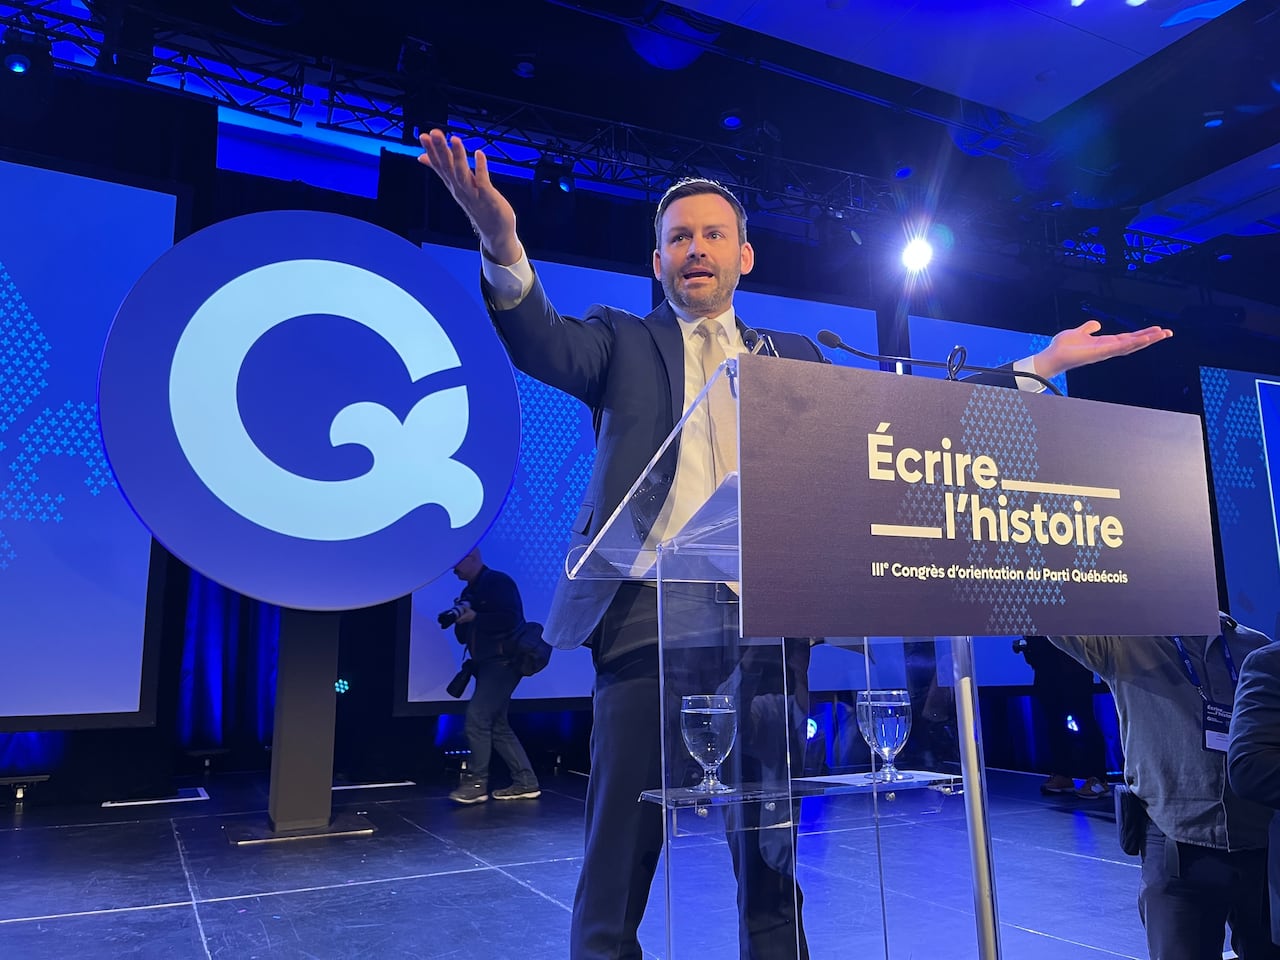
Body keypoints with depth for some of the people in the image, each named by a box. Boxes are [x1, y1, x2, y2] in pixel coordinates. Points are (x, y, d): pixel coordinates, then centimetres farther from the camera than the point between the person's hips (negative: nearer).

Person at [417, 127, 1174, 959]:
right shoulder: (622, 340, 13)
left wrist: (1038, 365, 13)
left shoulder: (794, 356, 20)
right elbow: (542, 344, -7)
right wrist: (504, 249, -27)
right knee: (622, 850, 0)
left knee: (769, 853, 10)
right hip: (649, 616, -2)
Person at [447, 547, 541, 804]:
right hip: (486, 664, 10)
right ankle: (525, 782, 14)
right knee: (497, 724, 9)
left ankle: (476, 783, -9)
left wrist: (474, 617, -18)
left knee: (477, 716, -15)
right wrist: (460, 620, -3)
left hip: (503, 661, -10)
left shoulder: (498, 582, -8)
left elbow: (512, 619, -20)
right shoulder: (468, 592, 18)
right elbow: (464, 637, 18)